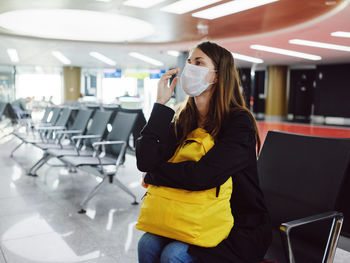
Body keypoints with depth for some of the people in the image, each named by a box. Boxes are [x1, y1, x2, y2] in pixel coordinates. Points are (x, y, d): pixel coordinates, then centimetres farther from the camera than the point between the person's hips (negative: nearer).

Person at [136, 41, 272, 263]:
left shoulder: (239, 122, -17)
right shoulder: (183, 119, 1)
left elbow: (203, 176, -30)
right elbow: (146, 162, -13)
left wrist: (153, 176, -14)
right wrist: (161, 103, -12)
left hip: (240, 230, -5)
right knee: (148, 244, -16)